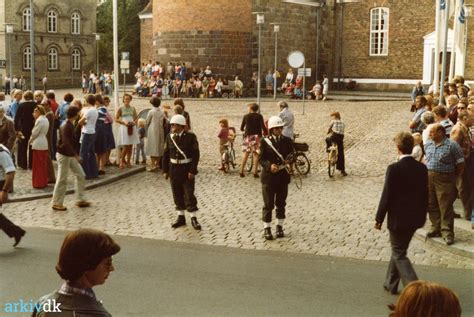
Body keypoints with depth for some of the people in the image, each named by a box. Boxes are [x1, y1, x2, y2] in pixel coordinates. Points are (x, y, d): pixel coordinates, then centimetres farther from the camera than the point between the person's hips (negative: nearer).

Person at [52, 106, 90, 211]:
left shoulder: (70, 125, 9)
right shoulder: (65, 126, -20)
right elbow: (66, 143, -28)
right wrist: (76, 155, -29)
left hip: (71, 155, 9)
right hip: (64, 155, -9)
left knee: (80, 175, 9)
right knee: (62, 180, -1)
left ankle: (80, 200, 16)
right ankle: (56, 203, 10)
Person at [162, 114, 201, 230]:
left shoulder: (190, 137, -10)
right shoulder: (169, 137, 3)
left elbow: (195, 154, -11)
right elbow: (166, 154, 7)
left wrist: (192, 171, -16)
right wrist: (165, 170, 5)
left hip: (186, 169, -4)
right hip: (174, 169, 5)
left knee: (189, 194, -2)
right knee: (177, 194, 11)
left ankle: (193, 218, 8)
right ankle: (181, 217, 22)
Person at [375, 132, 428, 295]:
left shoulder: (394, 169, -19)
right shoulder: (422, 168, 0)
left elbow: (386, 196, -16)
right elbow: (425, 194, 7)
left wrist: (379, 218, -5)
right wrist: (422, 215, 19)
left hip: (398, 219, -6)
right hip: (415, 219, 6)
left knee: (399, 255, 4)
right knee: (399, 250, 22)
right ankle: (391, 284, 33)